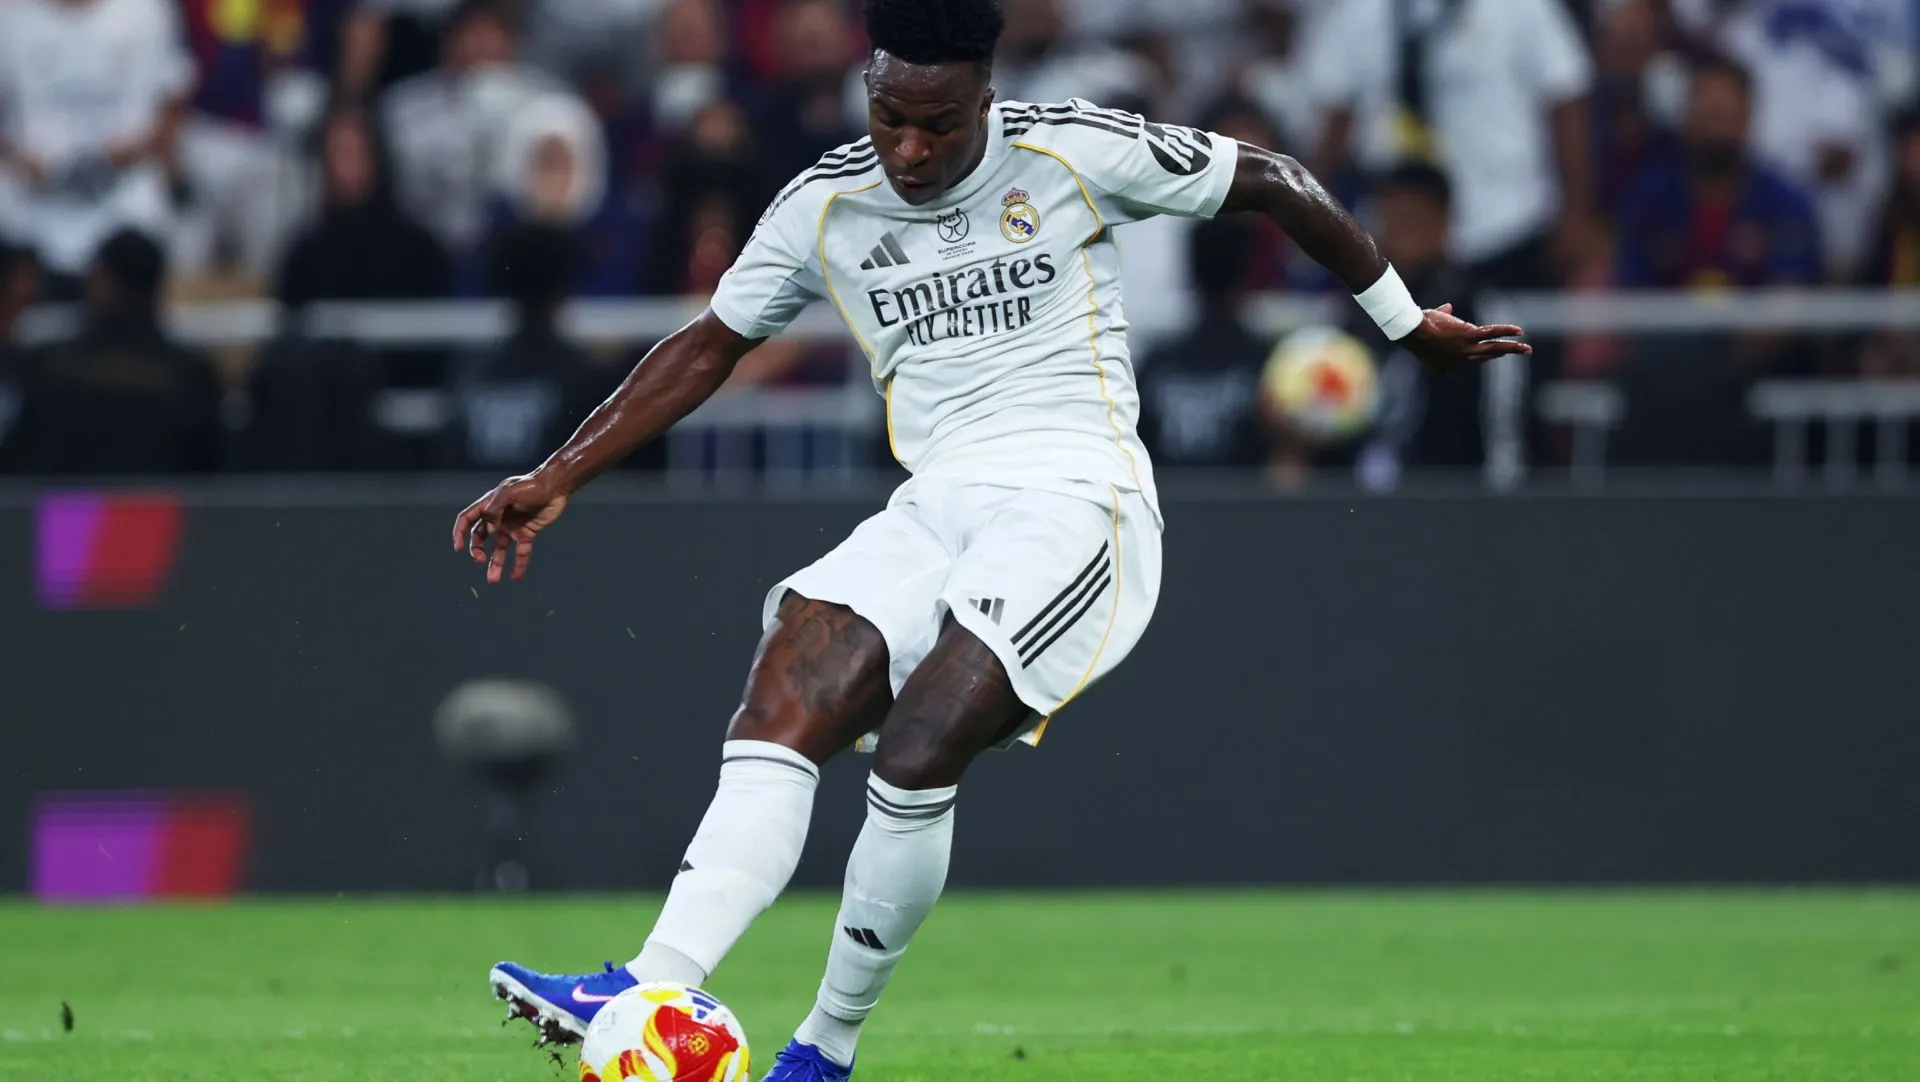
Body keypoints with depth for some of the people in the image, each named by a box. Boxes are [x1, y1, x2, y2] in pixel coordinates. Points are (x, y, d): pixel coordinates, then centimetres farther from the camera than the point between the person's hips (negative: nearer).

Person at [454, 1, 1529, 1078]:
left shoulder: (1073, 154, -3)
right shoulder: (825, 207, 8)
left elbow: (1275, 182, 8)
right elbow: (709, 347, 17)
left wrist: (1409, 321, 15)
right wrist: (557, 478, 11)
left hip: (1074, 498, -5)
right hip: (935, 509, 5)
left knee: (915, 759, -24)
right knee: (777, 718, -20)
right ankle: (652, 991, -34)